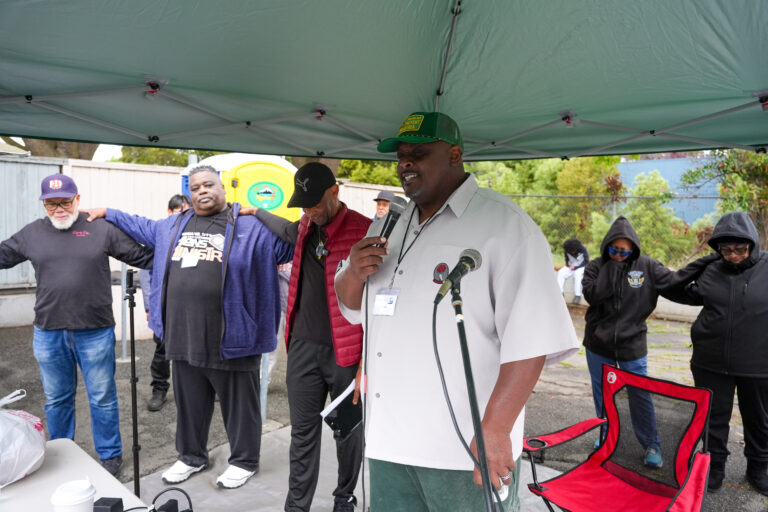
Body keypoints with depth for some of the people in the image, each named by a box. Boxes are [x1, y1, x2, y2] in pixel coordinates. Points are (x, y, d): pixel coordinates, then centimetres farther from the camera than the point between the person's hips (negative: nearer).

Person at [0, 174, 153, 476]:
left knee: (103, 397, 8)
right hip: (48, 333, 3)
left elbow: (142, 256, -1)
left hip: (95, 332, -3)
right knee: (56, 399, 18)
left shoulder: (101, 229, -2)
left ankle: (110, 455, 25)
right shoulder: (32, 233, 6)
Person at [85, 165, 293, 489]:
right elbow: (142, 227, 33)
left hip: (229, 338, -5)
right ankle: (191, 456, 41)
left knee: (238, 402, 8)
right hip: (184, 336, 6)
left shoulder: (250, 226, -5)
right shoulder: (174, 225, 15)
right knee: (190, 401, 20)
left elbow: (291, 244, -9)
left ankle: (244, 460, 28)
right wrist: (108, 214, 34)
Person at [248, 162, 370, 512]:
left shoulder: (364, 231, -12)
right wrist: (257, 213, 39)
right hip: (303, 346, 5)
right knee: (303, 431, 11)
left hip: (346, 350, -5)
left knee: (348, 429, 12)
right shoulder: (306, 227, 9)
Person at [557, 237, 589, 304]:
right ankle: (559, 293, -25)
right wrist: (568, 265, -13)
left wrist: (575, 267, -19)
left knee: (577, 274, -38)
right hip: (571, 267, 4)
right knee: (561, 273, -25)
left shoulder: (582, 249, -16)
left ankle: (578, 296, -34)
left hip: (581, 267, -4)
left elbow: (586, 262, -13)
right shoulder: (566, 250, -6)